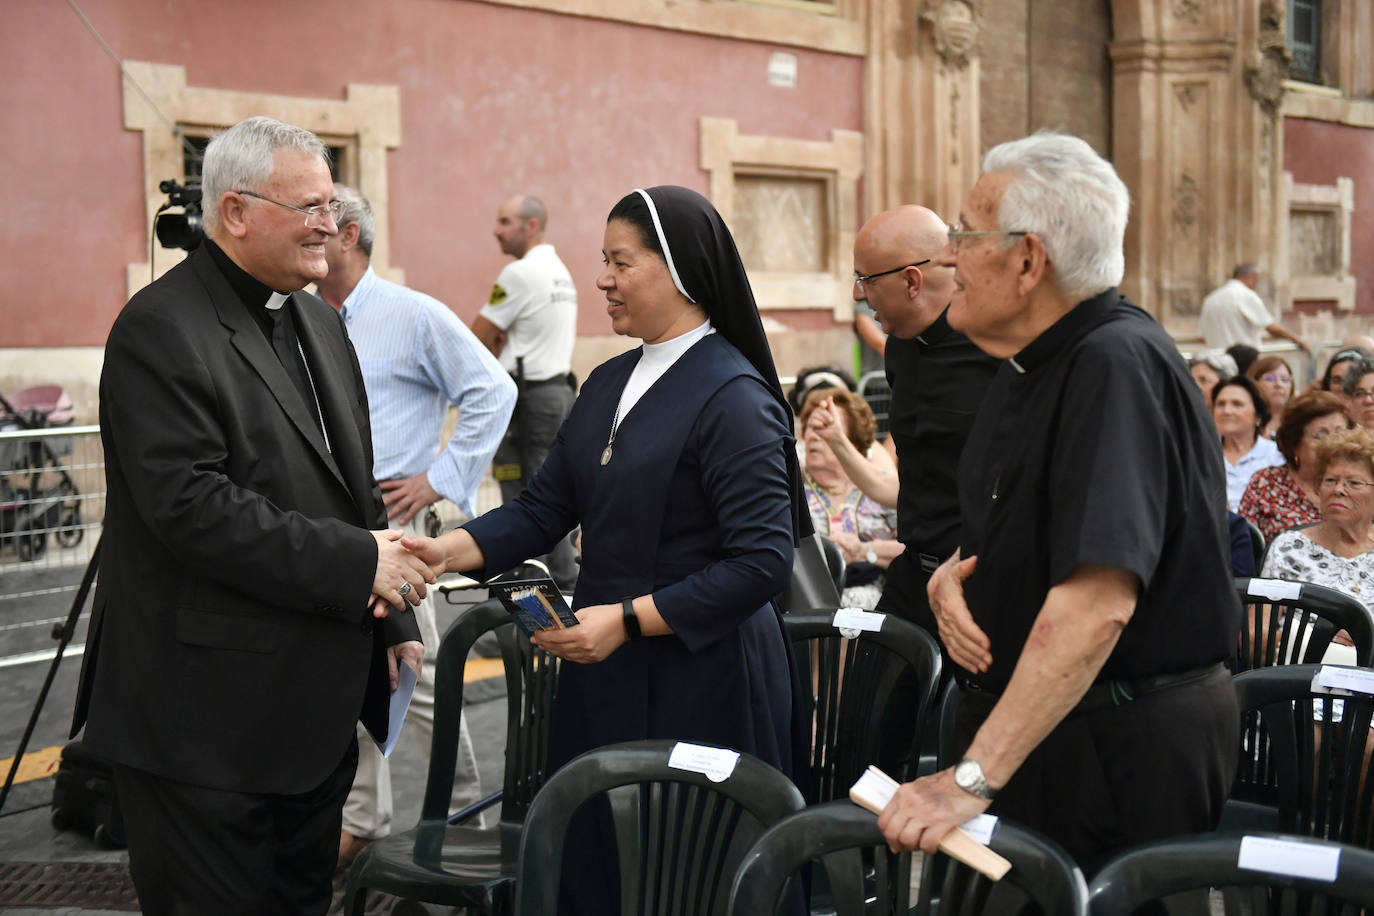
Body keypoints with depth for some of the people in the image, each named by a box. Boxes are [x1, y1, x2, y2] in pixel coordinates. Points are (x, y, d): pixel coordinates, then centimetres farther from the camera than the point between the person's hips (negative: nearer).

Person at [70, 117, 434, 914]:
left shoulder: (320, 323, 15)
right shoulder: (160, 330, -14)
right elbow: (190, 506, -24)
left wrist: (391, 620, 12)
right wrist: (354, 564, -21)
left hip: (316, 709, 8)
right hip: (208, 719, -8)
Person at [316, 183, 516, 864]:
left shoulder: (412, 316, -6)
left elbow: (492, 391, -8)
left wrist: (442, 480, -11)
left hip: (386, 520, -6)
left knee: (411, 675, -3)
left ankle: (464, 809, 14)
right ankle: (361, 817, 20)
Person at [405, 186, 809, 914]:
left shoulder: (732, 397, -14)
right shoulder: (610, 384, 10)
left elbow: (762, 561, -18)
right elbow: (543, 507, 9)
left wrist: (628, 620, -20)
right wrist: (448, 551, -8)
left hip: (700, 683, -7)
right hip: (604, 677, 7)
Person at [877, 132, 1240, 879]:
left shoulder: (1115, 368, -23)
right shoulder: (1035, 364, 9)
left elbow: (1098, 599, -32)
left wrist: (975, 778, -33)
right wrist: (950, 574, -3)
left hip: (1120, 750, -9)